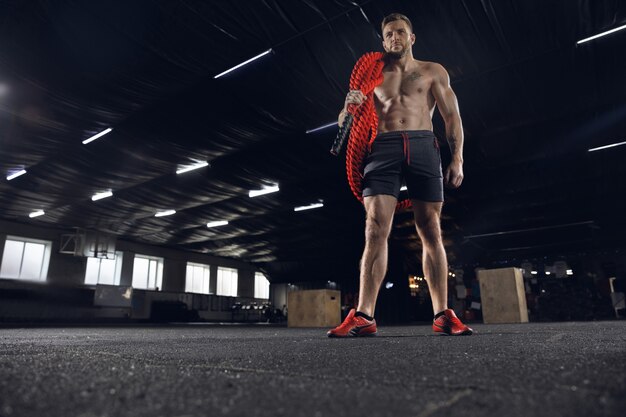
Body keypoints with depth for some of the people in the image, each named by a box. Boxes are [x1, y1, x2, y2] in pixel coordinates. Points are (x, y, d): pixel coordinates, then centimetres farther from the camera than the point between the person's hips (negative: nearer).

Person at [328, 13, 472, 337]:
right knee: (375, 231, -12)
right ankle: (363, 316, -13)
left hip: (423, 147, 0)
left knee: (431, 232, -2)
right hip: (383, 148, 0)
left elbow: (452, 117, 12)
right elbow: (345, 124, 18)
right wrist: (350, 105, -5)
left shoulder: (433, 72, 20)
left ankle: (442, 315, 3)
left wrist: (457, 158, -2)